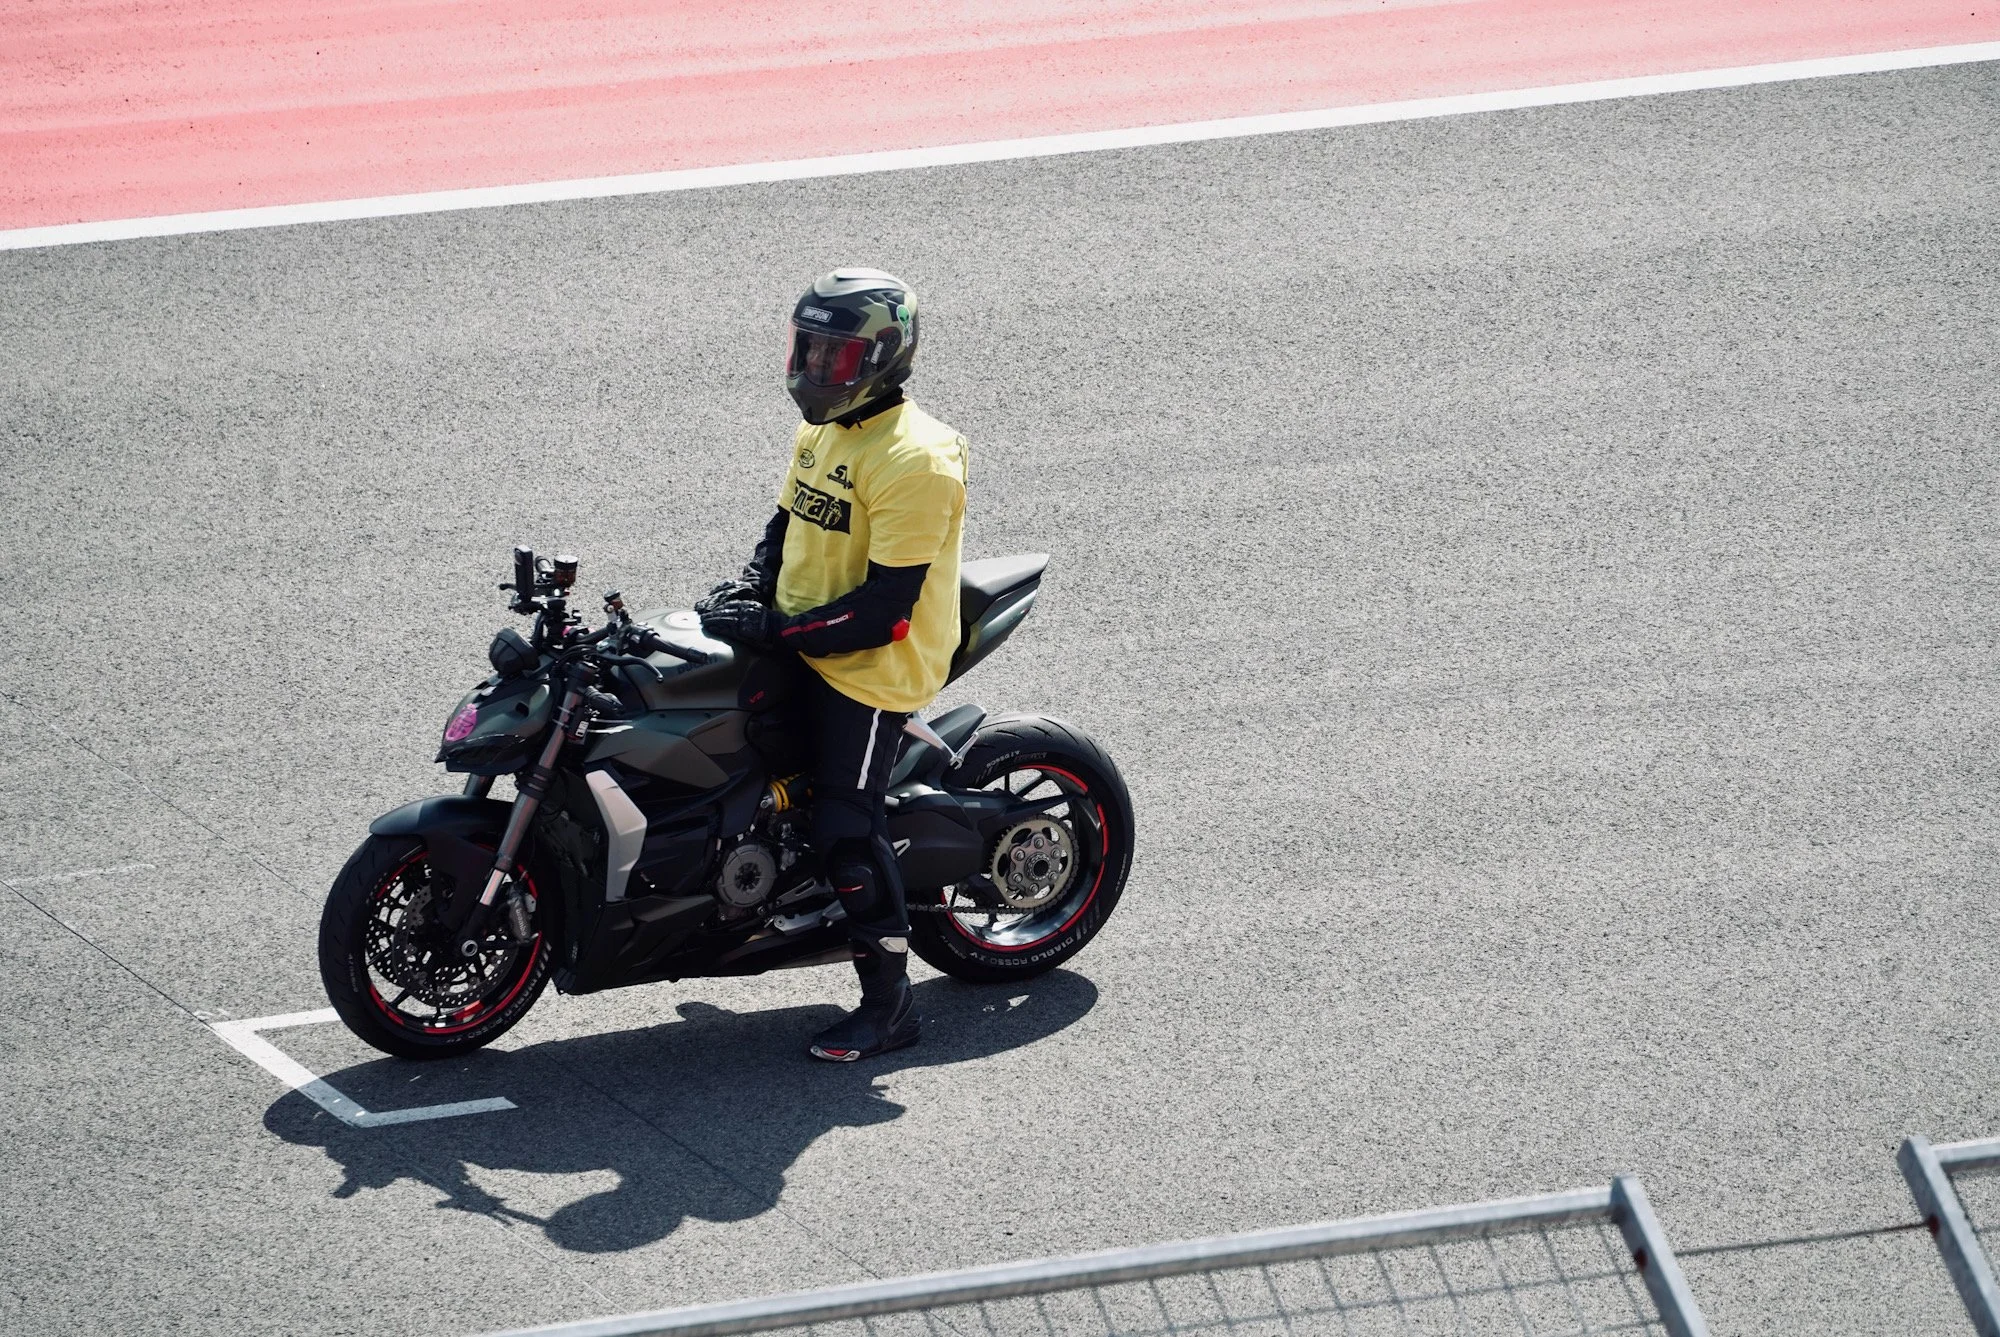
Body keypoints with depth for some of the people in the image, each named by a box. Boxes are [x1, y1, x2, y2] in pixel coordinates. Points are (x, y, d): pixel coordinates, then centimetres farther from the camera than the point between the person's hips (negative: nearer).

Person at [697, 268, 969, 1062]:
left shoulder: (915, 461, -21)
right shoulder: (822, 431, 8)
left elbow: (885, 610, -24)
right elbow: (786, 529, 21)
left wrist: (775, 631, -26)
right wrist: (747, 588, 0)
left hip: (873, 669, -9)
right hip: (798, 647, 10)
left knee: (846, 831, -11)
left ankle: (888, 1003, 1)